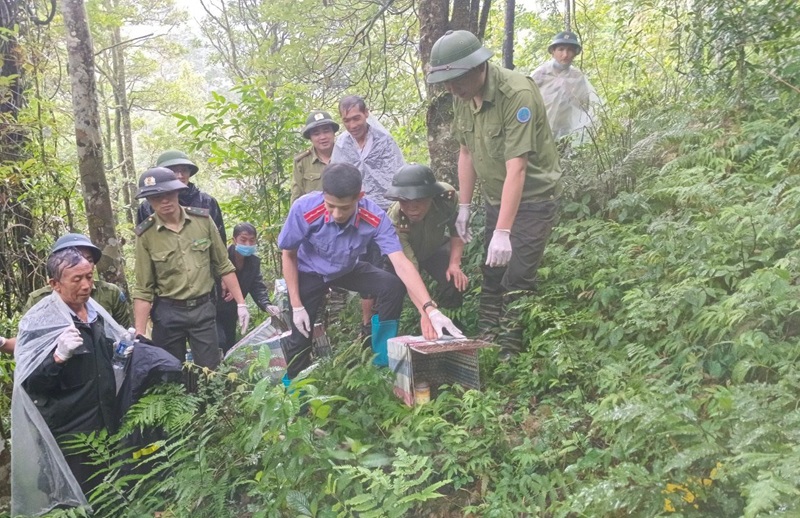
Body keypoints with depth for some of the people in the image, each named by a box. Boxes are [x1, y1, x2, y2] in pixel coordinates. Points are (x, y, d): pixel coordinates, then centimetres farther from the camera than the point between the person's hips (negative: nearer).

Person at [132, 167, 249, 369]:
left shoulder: (202, 219, -4)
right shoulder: (145, 234, -8)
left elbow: (223, 266, 4)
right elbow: (143, 289, -5)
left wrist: (240, 303, 2)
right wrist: (139, 334, -8)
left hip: (203, 308, 1)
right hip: (168, 312, -1)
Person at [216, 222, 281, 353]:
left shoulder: (254, 261, -4)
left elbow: (258, 287, -8)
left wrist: (267, 305, -26)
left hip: (230, 314, 7)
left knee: (230, 345, 16)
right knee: (220, 343, -20)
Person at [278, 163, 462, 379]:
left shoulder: (375, 218, -33)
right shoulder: (304, 209, -35)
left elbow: (401, 263, -37)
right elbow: (288, 255, -18)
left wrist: (429, 308, -49)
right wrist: (297, 306, -16)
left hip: (348, 269, 1)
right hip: (309, 272, -1)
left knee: (393, 286, -21)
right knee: (301, 335, -7)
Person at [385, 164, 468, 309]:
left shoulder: (447, 196, -35)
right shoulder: (395, 223, -42)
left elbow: (457, 231, -14)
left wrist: (454, 264, -24)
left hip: (436, 248, 1)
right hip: (403, 253, -1)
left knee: (455, 281, -22)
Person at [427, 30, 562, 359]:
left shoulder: (517, 94, -27)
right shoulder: (462, 96, -5)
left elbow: (517, 167, -31)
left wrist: (503, 232, -33)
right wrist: (464, 207, 4)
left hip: (533, 197, -7)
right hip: (495, 198, 7)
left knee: (517, 278, -9)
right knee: (490, 275, 11)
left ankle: (509, 354, 3)